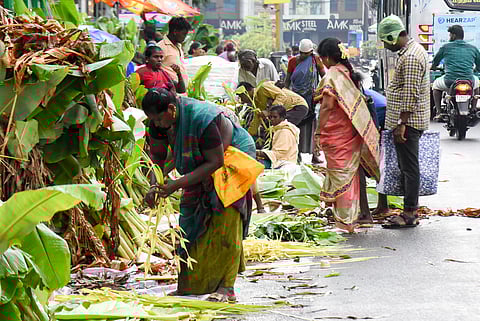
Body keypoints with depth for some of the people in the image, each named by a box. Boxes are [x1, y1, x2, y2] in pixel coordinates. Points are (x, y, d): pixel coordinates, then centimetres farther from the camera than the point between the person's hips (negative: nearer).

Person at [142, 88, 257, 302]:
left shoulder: (201, 118, -35)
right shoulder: (159, 123, -13)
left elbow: (215, 161, -31)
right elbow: (158, 159, -3)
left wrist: (177, 184, -35)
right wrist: (154, 186, -23)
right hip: (201, 169, 7)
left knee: (225, 223, -15)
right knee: (192, 224, 1)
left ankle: (226, 287, -14)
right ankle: (187, 286, 5)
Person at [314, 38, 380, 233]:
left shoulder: (332, 75, -14)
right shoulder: (349, 73, 10)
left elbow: (327, 106, -18)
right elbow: (356, 102, 14)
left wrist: (319, 132, -13)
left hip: (336, 133, -8)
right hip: (352, 131, 8)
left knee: (339, 173, -2)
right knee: (351, 172, 14)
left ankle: (344, 221, 0)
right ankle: (352, 217, 21)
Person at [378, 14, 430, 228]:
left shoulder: (410, 58, -18)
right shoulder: (413, 50, 16)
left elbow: (410, 95, -23)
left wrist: (402, 124, -23)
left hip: (408, 122, -11)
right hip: (405, 121, 11)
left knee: (409, 167, -6)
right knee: (406, 167, 14)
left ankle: (409, 214, -2)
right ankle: (411, 209, 20)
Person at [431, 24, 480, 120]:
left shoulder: (446, 47, 6)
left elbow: (434, 64, 17)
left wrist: (433, 67, 41)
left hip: (450, 82, -2)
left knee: (436, 84, 31)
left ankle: (439, 112, 19)